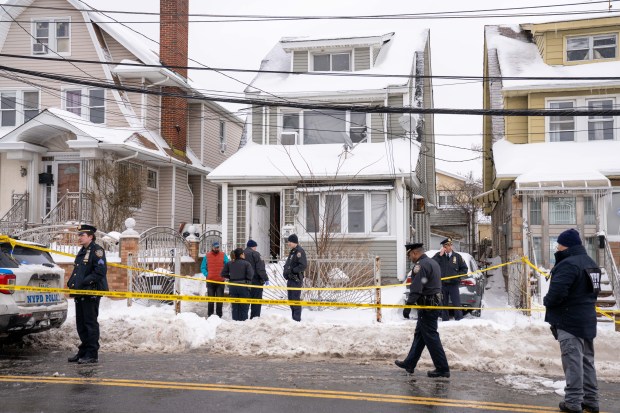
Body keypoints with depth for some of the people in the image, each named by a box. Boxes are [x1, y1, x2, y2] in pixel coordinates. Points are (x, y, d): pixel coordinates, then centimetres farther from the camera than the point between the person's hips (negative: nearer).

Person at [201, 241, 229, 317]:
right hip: (210, 281, 0)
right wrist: (206, 274, -6)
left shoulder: (223, 255, 4)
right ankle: (209, 315, 13)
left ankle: (219, 315, 9)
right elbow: (203, 268, 9)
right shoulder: (207, 256, 5)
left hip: (220, 281, 0)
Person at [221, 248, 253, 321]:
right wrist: (247, 280, 3)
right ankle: (243, 320, 4)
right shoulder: (246, 263, -10)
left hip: (232, 287, 4)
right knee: (244, 306, 6)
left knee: (235, 306, 12)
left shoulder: (229, 263, 3)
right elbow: (250, 274, -16)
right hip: (243, 286, -4)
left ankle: (235, 320, 12)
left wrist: (230, 278, 11)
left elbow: (223, 273, 1)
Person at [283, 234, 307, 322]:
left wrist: (292, 270, -18)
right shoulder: (292, 251, 17)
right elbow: (288, 264, 24)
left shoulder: (299, 251, -12)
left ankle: (297, 319, -4)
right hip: (290, 279, 10)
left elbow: (304, 265, -21)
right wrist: (286, 271, 6)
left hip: (296, 279, -10)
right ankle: (294, 317, 23)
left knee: (295, 299, -8)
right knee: (291, 299, 14)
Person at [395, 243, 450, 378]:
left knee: (431, 337, -4)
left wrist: (408, 305, -22)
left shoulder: (420, 265, -17)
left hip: (427, 306, -11)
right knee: (419, 335, 17)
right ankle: (409, 364, 27)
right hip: (435, 302, 11)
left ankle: (442, 369, 1)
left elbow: (416, 289, -24)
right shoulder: (433, 262, 16)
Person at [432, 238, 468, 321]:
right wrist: (440, 255, -16)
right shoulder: (439, 255, 3)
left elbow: (464, 269, 11)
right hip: (442, 284, 0)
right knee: (443, 305, 8)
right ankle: (445, 320, 16)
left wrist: (457, 275, -4)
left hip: (453, 284, 0)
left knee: (457, 304, -1)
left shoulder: (457, 256, 4)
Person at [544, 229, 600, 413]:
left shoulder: (568, 264, -20)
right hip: (587, 320, 10)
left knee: (573, 362, -4)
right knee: (587, 361, 15)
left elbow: (556, 293, -27)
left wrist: (547, 301, -7)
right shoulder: (590, 263, 13)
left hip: (569, 321, -9)